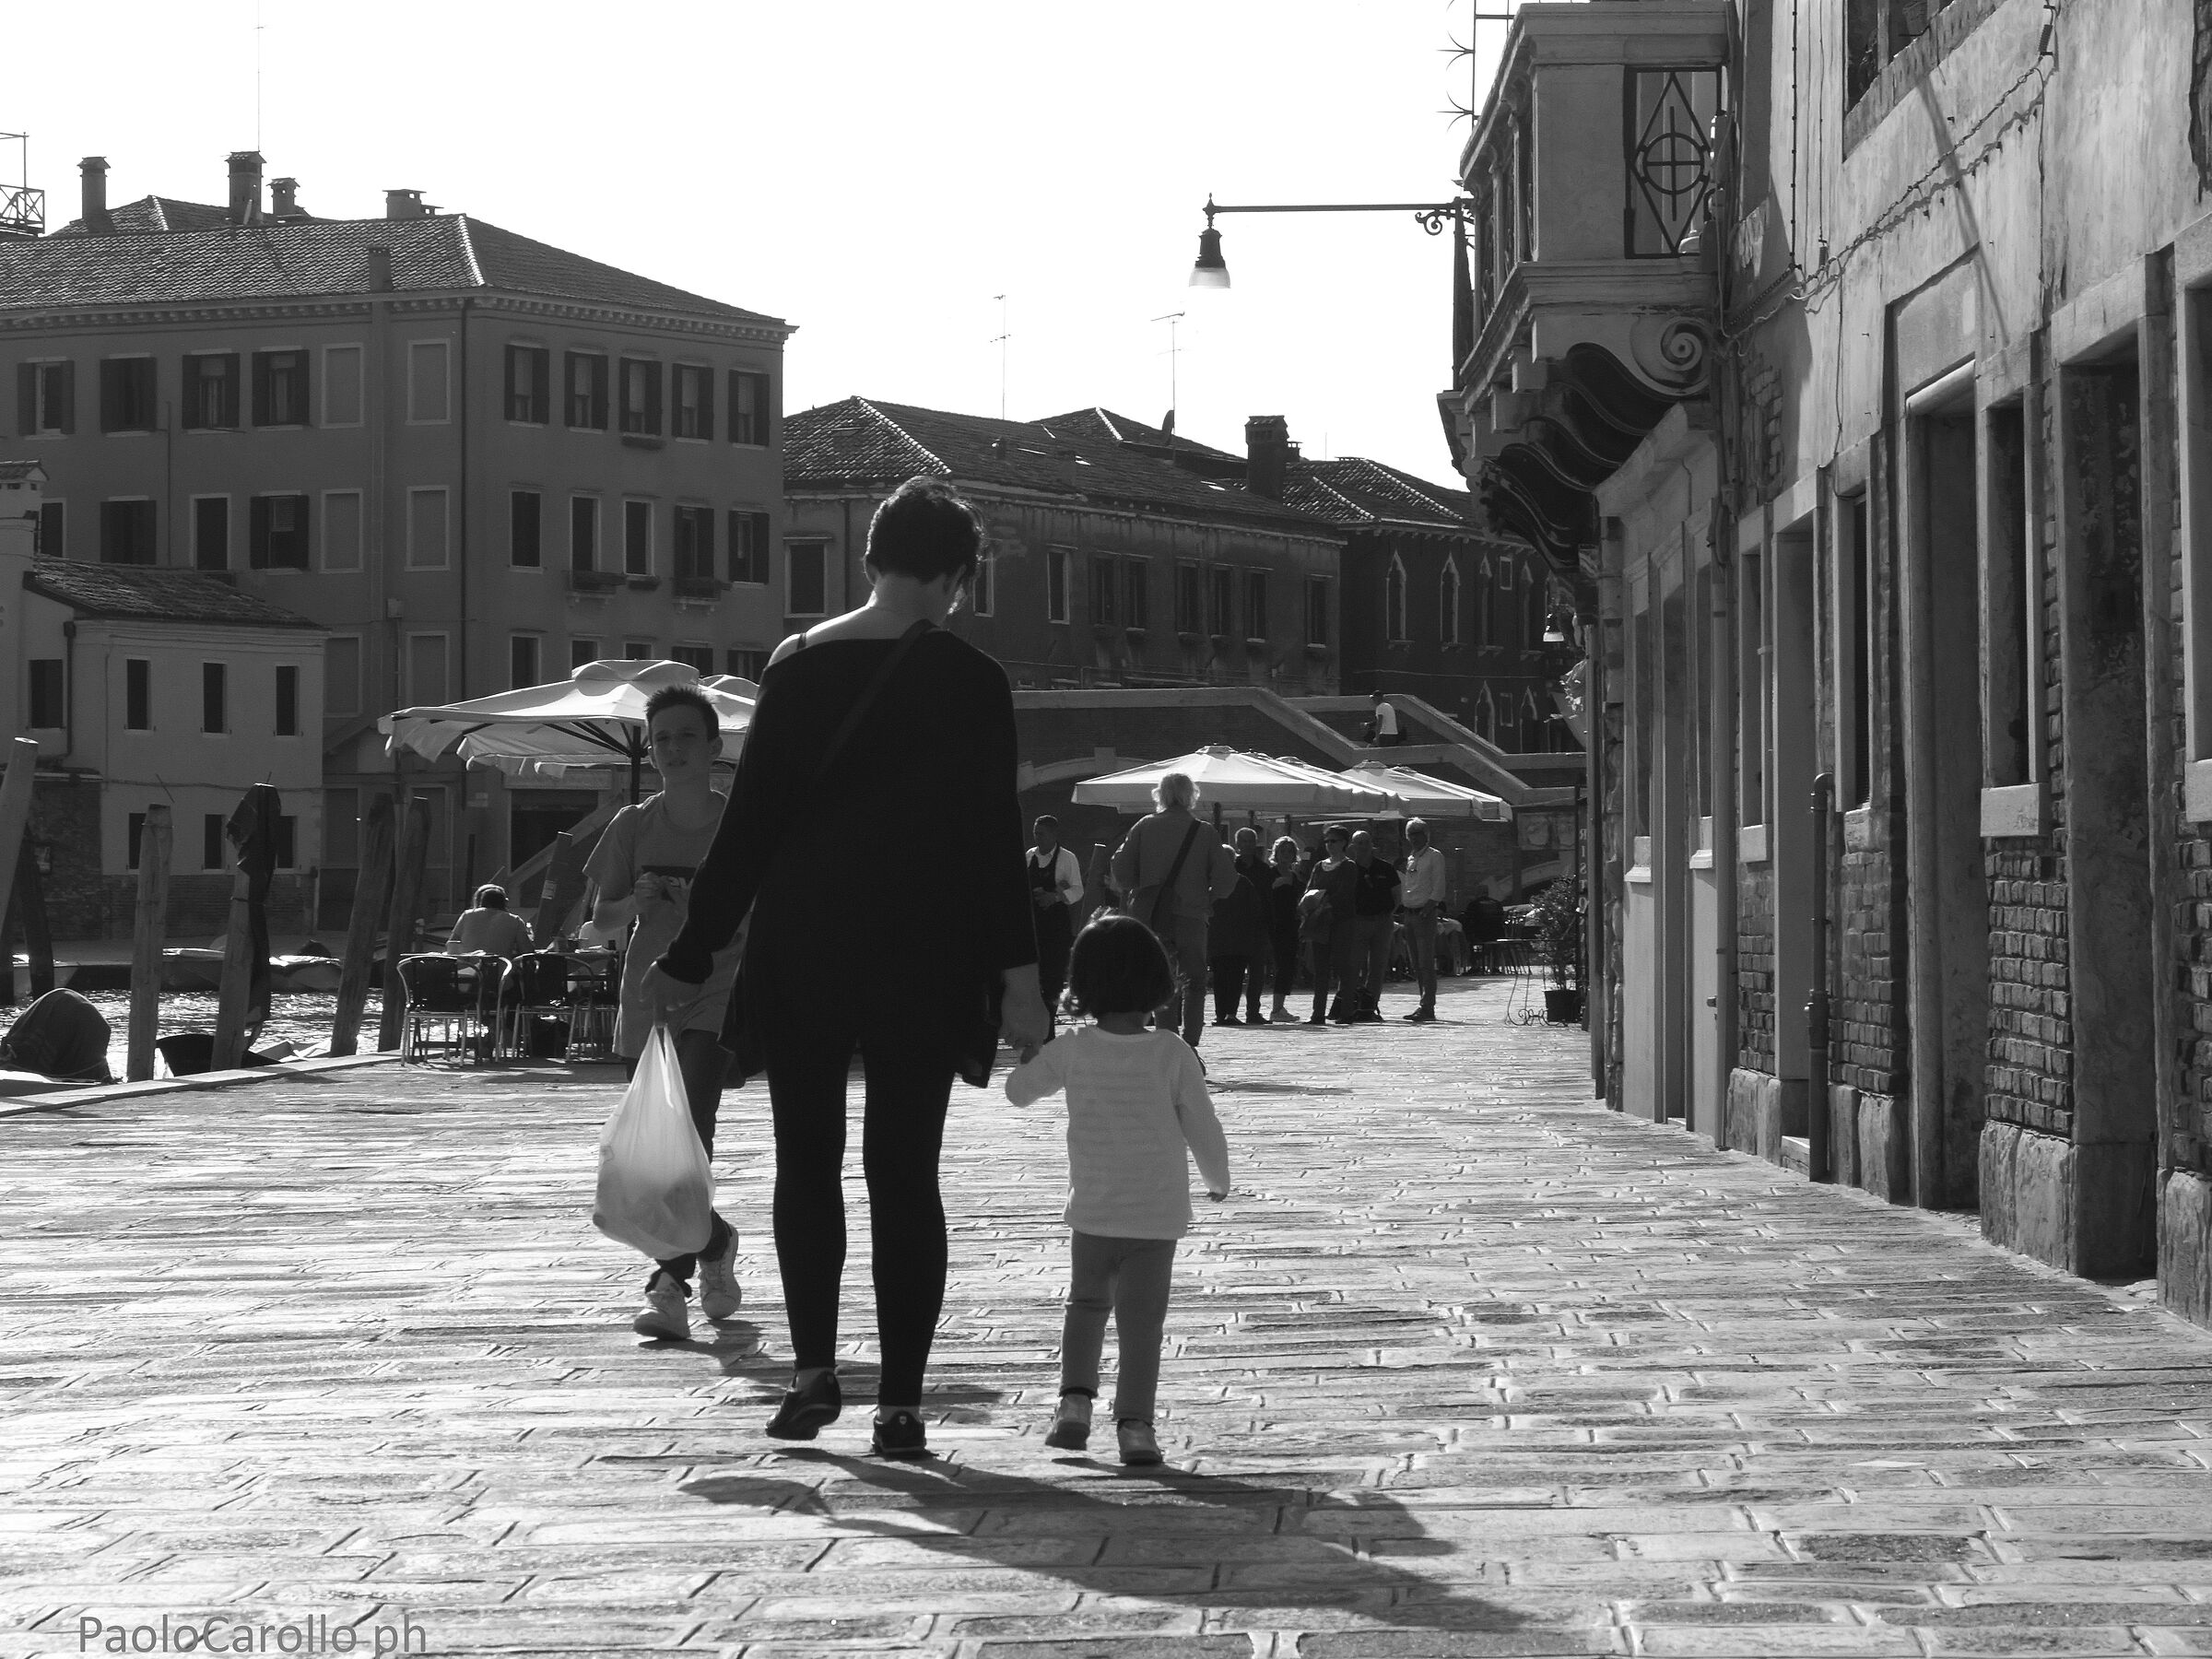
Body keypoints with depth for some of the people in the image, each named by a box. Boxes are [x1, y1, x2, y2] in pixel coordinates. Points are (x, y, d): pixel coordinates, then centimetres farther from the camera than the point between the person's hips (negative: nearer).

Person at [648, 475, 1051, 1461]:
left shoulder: (798, 667, 2)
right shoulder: (970, 681, -4)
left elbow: (749, 822, 2)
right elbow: (993, 835, -7)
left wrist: (692, 955, 8)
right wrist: (1018, 974, -6)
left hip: (799, 951, 1)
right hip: (921, 961, -1)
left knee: (806, 1161, 14)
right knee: (905, 1172, 4)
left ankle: (814, 1371, 5)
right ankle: (900, 1403, 2)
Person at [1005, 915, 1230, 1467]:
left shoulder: (1073, 1052, -6)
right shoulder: (1171, 1054, -9)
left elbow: (1018, 1090, 9)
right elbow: (1203, 1130, -2)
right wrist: (1218, 1181, 15)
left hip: (1092, 1211, 1)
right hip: (1158, 1215, -1)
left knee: (1086, 1304, 21)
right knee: (1141, 1320, 2)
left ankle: (1075, 1397, 5)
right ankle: (1134, 1424, -6)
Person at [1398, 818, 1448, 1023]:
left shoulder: (1434, 857, -3)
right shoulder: (1410, 858, 18)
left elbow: (1438, 886, -10)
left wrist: (1430, 905, -20)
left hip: (1426, 913, -7)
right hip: (1409, 913, 7)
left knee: (1426, 963, -11)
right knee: (1417, 964, 7)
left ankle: (1427, 1007, -13)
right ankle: (1425, 1007, 11)